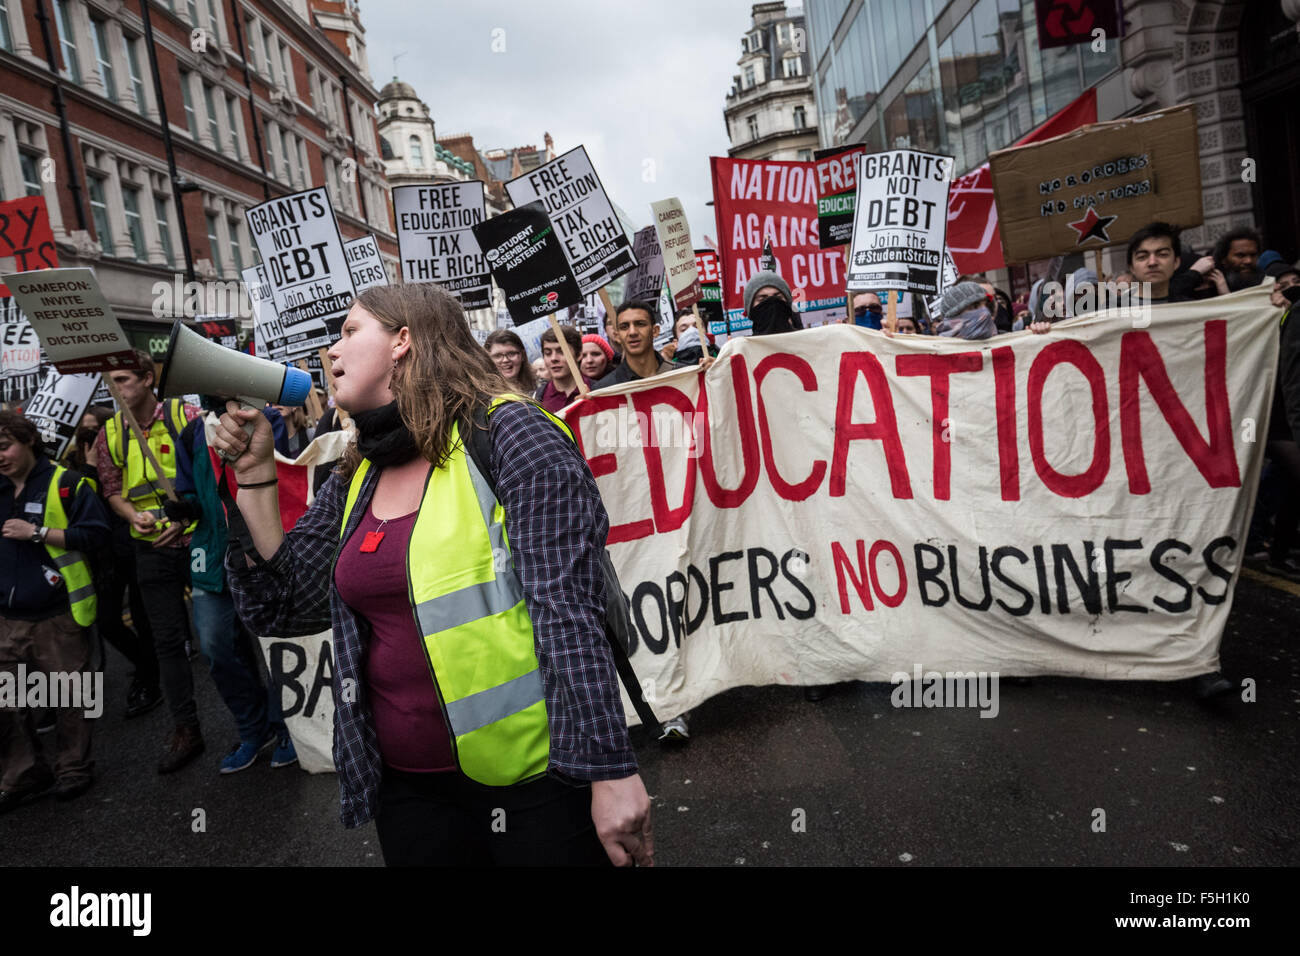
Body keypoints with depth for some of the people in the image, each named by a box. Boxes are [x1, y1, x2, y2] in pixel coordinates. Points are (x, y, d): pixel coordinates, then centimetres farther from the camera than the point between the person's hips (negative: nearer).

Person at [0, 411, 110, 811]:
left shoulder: (65, 484, -7)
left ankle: (73, 769, 23)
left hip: (57, 616, -5)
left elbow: (96, 534, -15)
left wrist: (37, 532, -19)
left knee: (69, 696, 7)